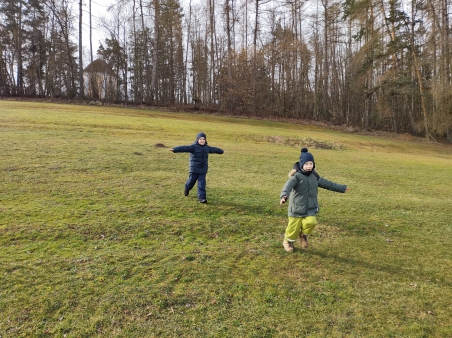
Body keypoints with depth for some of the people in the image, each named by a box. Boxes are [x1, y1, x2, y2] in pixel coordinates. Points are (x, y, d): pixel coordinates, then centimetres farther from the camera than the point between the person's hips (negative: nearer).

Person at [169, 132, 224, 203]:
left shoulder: (207, 147, 9)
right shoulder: (193, 147, -11)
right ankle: (187, 188, 43)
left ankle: (202, 197, 3)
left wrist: (221, 151, 46)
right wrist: (175, 149, -39)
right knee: (191, 181, 10)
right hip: (194, 169, -4)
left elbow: (213, 149, 29)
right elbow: (184, 148, -24)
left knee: (202, 183, -1)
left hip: (203, 169, 4)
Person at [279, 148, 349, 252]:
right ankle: (288, 241, 35)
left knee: (311, 222, -20)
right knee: (294, 228, 4)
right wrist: (284, 196, -51)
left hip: (311, 208, 4)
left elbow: (327, 183, 21)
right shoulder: (296, 176, -12)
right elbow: (288, 186, -30)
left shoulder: (315, 176, 7)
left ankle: (303, 235, 13)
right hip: (297, 208, -4)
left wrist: (342, 188, 29)